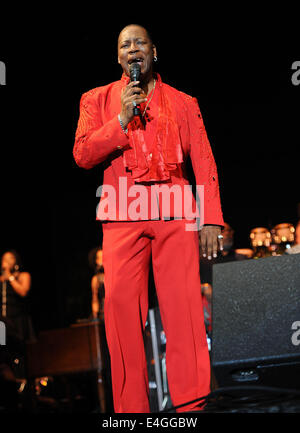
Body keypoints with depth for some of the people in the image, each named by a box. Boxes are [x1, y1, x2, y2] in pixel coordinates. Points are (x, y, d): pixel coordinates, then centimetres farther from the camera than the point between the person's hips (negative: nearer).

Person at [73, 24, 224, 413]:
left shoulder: (183, 103, 17)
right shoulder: (97, 100, 17)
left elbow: (205, 164, 11)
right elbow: (82, 155, 5)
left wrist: (211, 219, 0)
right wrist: (122, 119, -6)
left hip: (175, 217, 0)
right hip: (122, 217, 0)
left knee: (184, 308, -9)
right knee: (122, 307, -8)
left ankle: (190, 405, -5)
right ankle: (131, 409, -3)